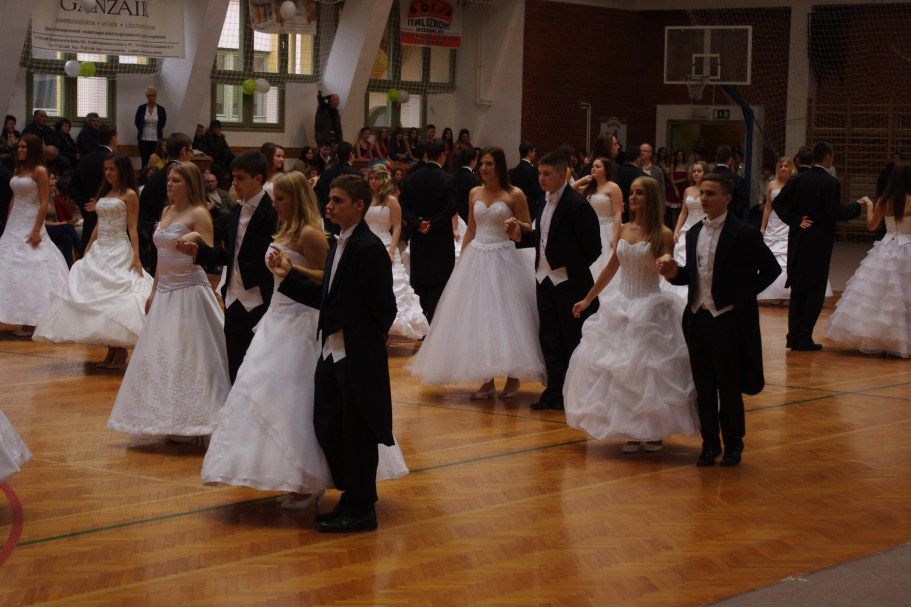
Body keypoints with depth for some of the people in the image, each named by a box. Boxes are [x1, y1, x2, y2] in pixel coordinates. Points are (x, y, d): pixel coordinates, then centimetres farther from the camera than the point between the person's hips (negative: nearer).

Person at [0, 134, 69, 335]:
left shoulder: (39, 171, -9)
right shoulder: (18, 170, 12)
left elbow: (44, 203, -14)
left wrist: (37, 230, -19)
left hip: (30, 226, -8)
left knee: (29, 270, -5)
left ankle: (31, 323, 0)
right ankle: (25, 320, 9)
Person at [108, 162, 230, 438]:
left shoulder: (198, 214, -10)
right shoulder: (167, 211, 13)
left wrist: (197, 239, -33)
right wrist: (154, 291, 19)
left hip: (189, 291, -8)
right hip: (165, 292, 8)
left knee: (185, 354, -5)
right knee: (162, 355, 10)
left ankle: (189, 421, 2)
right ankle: (170, 419, 19)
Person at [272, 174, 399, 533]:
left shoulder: (369, 248, -17)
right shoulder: (341, 246, 13)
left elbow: (384, 306, -18)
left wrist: (368, 342, -7)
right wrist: (289, 276, 12)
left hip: (358, 356, -9)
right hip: (333, 352, 9)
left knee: (357, 433, 1)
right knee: (326, 425, 13)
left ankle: (361, 510, 13)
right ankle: (353, 498, 26)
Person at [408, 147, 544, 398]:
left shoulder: (514, 195, -4)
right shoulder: (475, 193, 10)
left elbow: (528, 227, 1)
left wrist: (516, 224, -21)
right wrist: (462, 260, 12)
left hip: (503, 259, -5)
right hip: (475, 259, 5)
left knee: (505, 315, -4)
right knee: (479, 316, 3)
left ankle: (513, 377, 5)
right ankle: (487, 381, 8)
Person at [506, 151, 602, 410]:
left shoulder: (577, 205, -15)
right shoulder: (546, 201, 9)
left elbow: (593, 247, -14)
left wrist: (575, 269, -3)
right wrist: (519, 235, -2)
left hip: (569, 282, -8)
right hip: (545, 279, 8)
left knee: (572, 338, 3)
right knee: (548, 337, 10)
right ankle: (554, 391, 17)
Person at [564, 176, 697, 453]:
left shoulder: (663, 235, -8)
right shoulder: (623, 230, 7)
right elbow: (611, 268, 16)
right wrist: (587, 299, 19)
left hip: (650, 308, -5)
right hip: (620, 306, 5)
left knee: (648, 369, -2)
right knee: (617, 366, 4)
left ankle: (655, 432, 15)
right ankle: (631, 432, 15)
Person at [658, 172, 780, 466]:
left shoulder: (744, 234, -10)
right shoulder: (694, 233, 9)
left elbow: (771, 268, -3)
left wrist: (745, 294, -4)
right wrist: (675, 273, -5)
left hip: (728, 321, -6)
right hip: (697, 318, 6)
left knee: (729, 388, 4)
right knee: (703, 387, 10)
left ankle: (733, 446, 17)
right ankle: (709, 444, 21)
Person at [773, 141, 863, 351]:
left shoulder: (798, 180, 4)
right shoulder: (831, 183, -13)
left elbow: (778, 203, -1)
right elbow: (836, 213, -18)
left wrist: (796, 221, 0)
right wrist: (857, 206, -3)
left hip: (798, 241, 5)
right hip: (819, 243, -5)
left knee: (797, 288, 13)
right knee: (816, 290, 2)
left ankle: (793, 336, 13)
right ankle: (805, 338, -2)